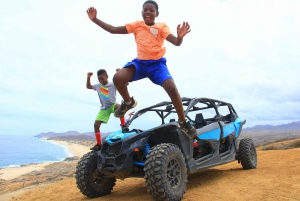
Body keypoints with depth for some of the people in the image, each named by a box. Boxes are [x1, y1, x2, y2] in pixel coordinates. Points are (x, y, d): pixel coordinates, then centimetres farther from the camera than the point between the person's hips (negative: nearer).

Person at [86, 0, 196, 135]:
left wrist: (180, 37, -36)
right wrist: (95, 19, -2)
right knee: (118, 77, -24)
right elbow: (113, 30, 6)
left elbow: (176, 42, -12)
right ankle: (128, 102, 9)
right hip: (140, 62, 2)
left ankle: (183, 122, -3)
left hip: (157, 63, -2)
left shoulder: (162, 26, 2)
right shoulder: (137, 25, 8)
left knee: (172, 88, -24)